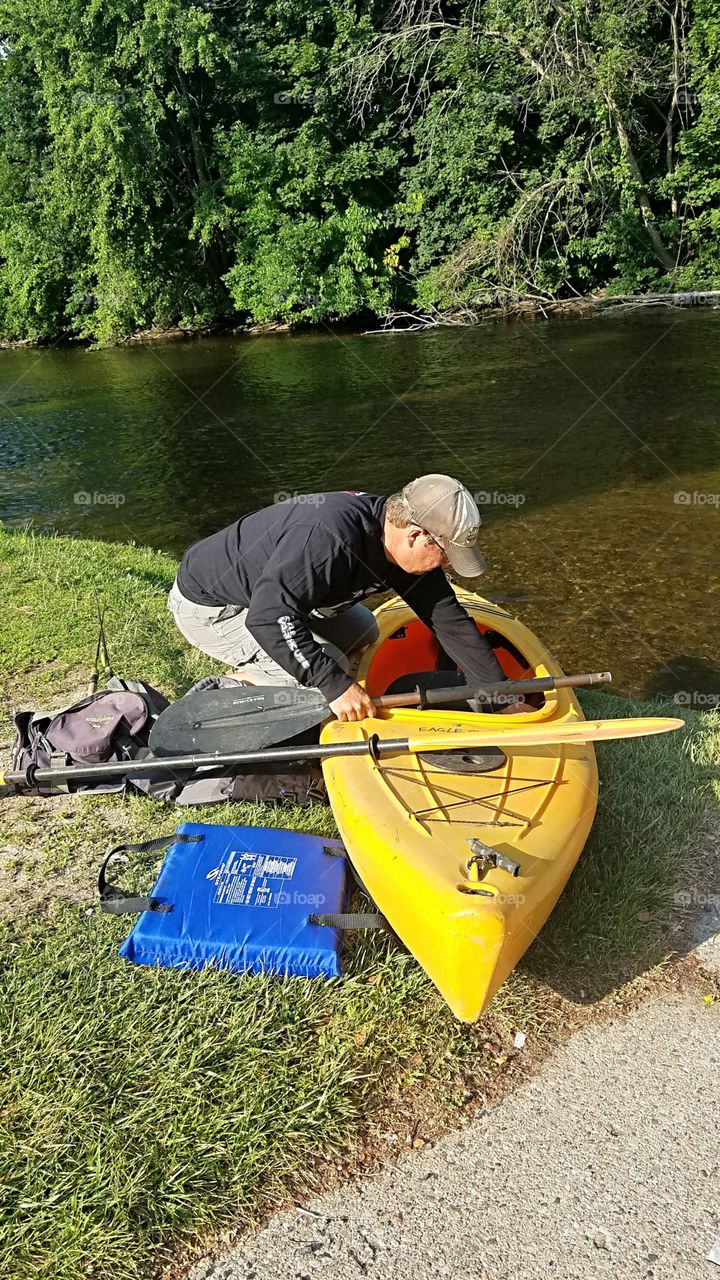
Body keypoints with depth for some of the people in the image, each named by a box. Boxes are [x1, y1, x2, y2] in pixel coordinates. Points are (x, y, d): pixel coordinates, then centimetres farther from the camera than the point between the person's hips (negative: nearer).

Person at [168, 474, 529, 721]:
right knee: (329, 668, -18)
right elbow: (269, 616, -39)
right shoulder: (330, 536, -36)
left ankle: (248, 678, 8)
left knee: (360, 630, 7)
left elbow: (452, 622, -3)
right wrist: (334, 684, -38)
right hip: (206, 603, -9)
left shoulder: (406, 548, -8)